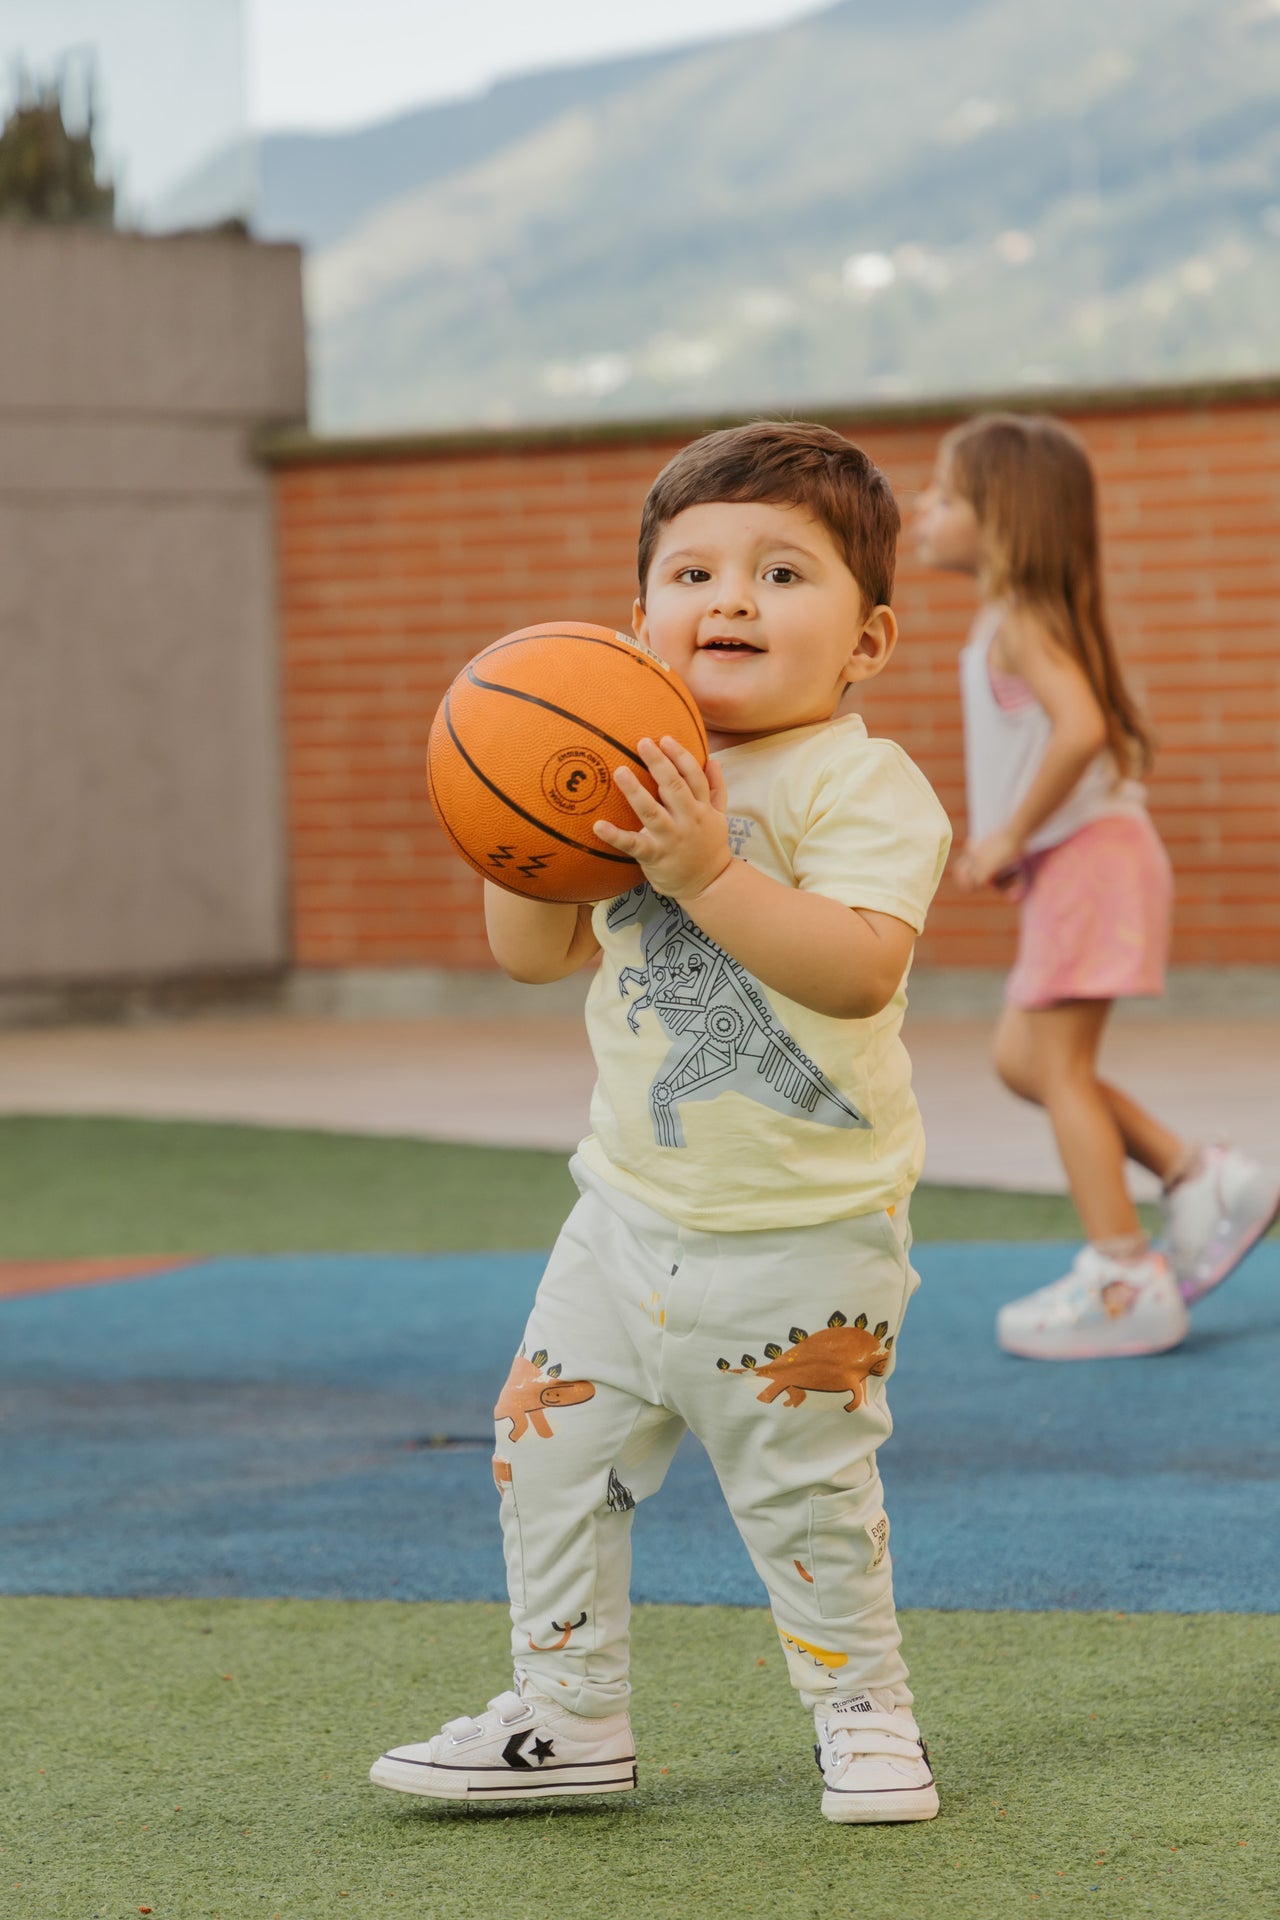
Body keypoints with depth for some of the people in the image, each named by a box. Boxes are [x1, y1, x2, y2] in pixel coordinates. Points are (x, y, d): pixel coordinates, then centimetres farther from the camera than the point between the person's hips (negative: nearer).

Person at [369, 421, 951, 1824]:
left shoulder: (863, 787, -14)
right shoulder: (632, 785, 6)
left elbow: (858, 966, -28)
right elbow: (535, 953, 8)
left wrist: (708, 869, -33)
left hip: (804, 1235, -6)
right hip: (631, 1210, 6)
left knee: (806, 1495, 1)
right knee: (549, 1450, 8)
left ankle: (865, 1712, 23)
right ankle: (568, 1719, 21)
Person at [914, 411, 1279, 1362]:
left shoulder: (1019, 624, -16)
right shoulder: (1024, 617, 15)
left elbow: (1079, 728, -32)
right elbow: (1103, 729, 21)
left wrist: (1013, 834, -22)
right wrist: (1017, 845, 15)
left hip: (1089, 858, -10)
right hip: (1076, 861, 10)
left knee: (1059, 1067, -5)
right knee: (1023, 1056, 15)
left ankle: (1122, 1284, 0)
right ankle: (1201, 1180, 17)